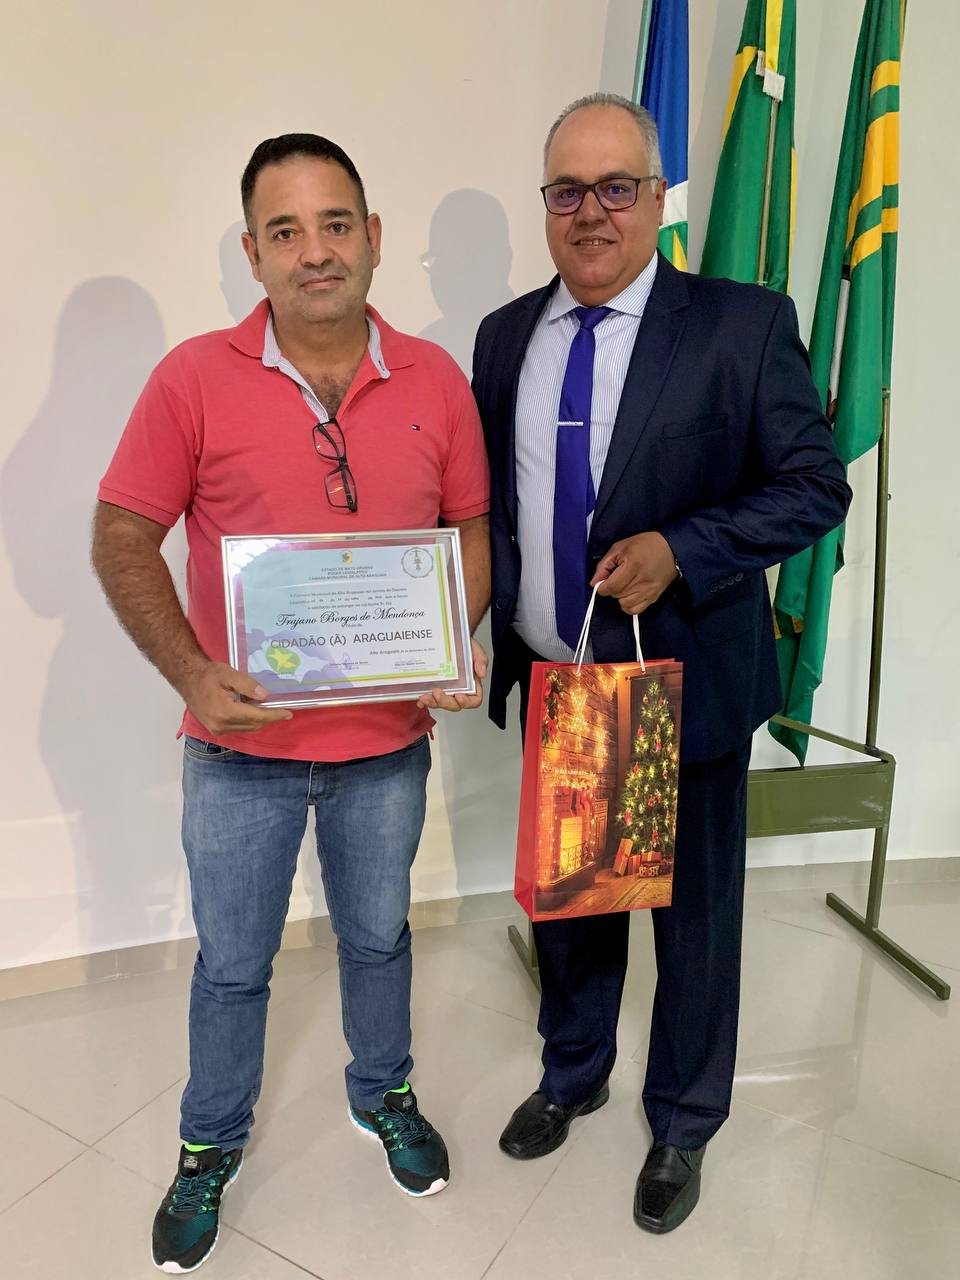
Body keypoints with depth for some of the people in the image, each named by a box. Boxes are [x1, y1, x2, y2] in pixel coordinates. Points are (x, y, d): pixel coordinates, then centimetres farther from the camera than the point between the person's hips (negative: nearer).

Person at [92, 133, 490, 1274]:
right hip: (241, 742, -1)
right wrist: (192, 675, -17)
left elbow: (469, 527, 5)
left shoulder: (435, 380, -3)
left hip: (387, 739, 2)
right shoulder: (195, 378, -9)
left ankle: (381, 1094, 52)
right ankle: (211, 1145, 45)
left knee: (378, 936, 23)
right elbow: (122, 539, -5)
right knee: (232, 964, 17)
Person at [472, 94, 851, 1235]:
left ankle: (682, 1122, 41)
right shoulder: (506, 335, 6)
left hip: (688, 682, -4)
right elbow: (488, 496, 11)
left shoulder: (743, 324, -8)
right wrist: (502, 633, 1)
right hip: (550, 684, 4)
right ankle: (572, 1073, 49)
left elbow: (815, 485, -8)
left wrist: (678, 550, -21)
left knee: (694, 913, 13)